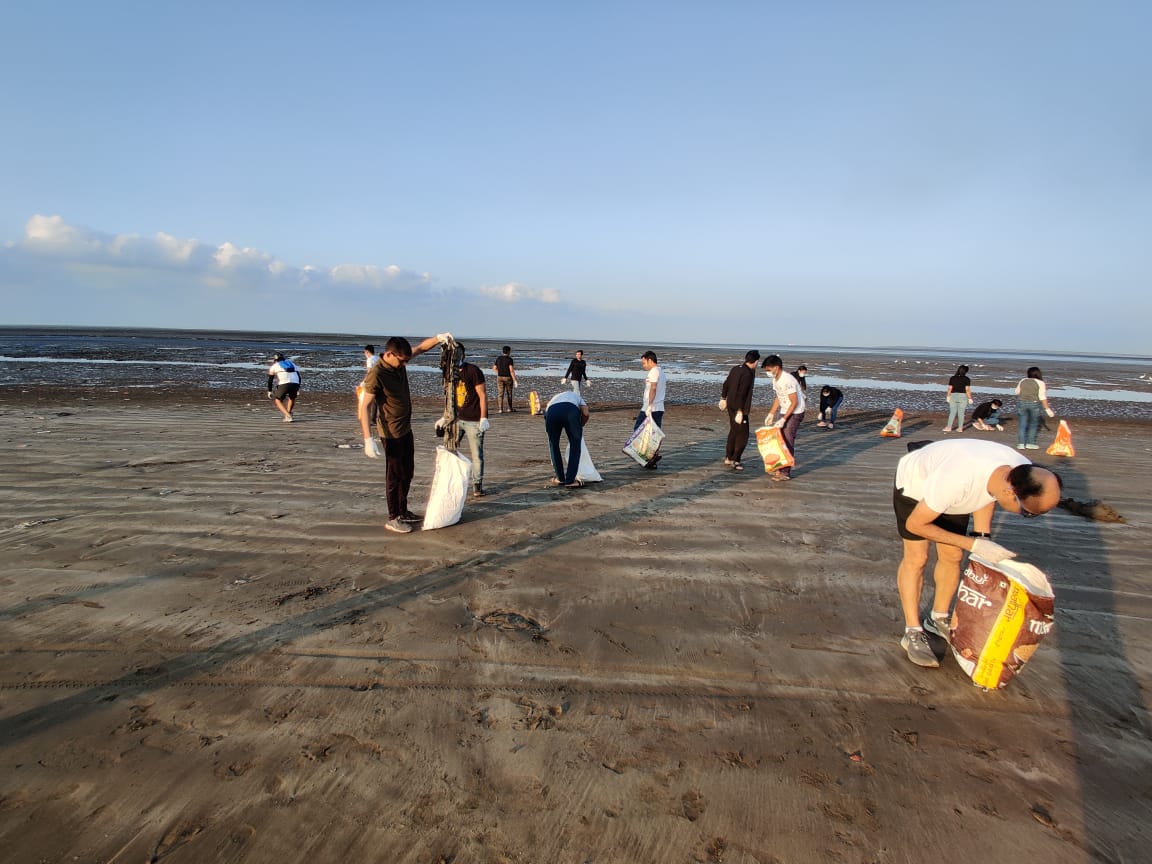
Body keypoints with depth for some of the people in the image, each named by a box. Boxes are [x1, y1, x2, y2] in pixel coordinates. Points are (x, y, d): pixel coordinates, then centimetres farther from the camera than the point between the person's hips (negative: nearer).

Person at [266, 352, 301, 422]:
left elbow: (270, 379, 14)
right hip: (295, 384, 4)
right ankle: (288, 415, 28)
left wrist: (269, 391, 18)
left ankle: (288, 416, -4)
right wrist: (298, 388, 37)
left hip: (284, 384, -4)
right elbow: (298, 377, 30)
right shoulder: (292, 364, 33)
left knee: (278, 401, 14)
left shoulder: (274, 366, 22)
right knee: (292, 398, 31)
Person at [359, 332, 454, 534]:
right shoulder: (376, 374, -24)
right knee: (394, 475, 2)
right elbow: (364, 407, -25)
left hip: (406, 428, 8)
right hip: (391, 433, -8)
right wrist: (368, 439, -30)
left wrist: (439, 338, -9)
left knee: (407, 472, 17)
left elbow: (421, 348, 11)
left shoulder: (399, 362, -2)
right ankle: (393, 518, 15)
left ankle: (403, 511, 31)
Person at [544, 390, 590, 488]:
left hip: (551, 411, 2)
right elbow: (586, 414, 20)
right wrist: (580, 427, 38)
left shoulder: (555, 398, 47)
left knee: (553, 444, 24)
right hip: (571, 410, -2)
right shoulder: (577, 396, 42)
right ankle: (570, 480, 13)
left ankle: (560, 478, 30)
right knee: (575, 445, 16)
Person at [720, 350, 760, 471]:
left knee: (733, 432, 20)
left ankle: (728, 458, 27)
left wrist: (723, 398, 30)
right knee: (743, 434, 1)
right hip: (739, 408, -9)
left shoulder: (735, 369, 5)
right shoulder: (747, 374, -20)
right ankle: (734, 460, 0)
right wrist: (740, 412, -23)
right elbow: (741, 394, -24)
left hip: (731, 405, 9)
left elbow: (726, 384, 16)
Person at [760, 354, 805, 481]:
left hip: (795, 413, -9)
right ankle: (779, 468, 19)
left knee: (788, 442, -8)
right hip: (784, 412, 9)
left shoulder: (788, 380, -24)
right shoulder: (775, 380, 4)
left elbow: (794, 403, -23)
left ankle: (786, 472, -4)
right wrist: (771, 414, 10)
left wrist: (783, 419, -23)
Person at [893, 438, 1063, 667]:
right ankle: (912, 633, 5)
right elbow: (915, 524, -31)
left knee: (952, 556, 8)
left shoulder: (1024, 474, -26)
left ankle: (938, 619, 28)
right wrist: (973, 545, -31)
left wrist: (983, 538, -8)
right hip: (914, 484, -6)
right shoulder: (957, 480, -46)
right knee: (916, 558, -7)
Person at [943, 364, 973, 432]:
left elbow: (950, 388, -2)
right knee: (961, 413, 3)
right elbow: (967, 390, -9)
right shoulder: (967, 379, -6)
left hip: (953, 396, 1)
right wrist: (970, 398, -4)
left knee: (952, 412, 5)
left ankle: (949, 427, 1)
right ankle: (960, 428, 6)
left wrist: (948, 397, 6)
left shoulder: (952, 378, -1)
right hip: (963, 396, -1)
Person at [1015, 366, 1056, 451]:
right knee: (1033, 424, 12)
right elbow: (1042, 397, -10)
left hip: (1021, 403, 2)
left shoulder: (1023, 381, 5)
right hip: (1034, 404, -2)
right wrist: (1047, 409, -9)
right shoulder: (1040, 383, -5)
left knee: (1022, 424, 5)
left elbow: (1017, 392, 14)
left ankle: (1021, 444, 1)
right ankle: (1030, 443, 11)